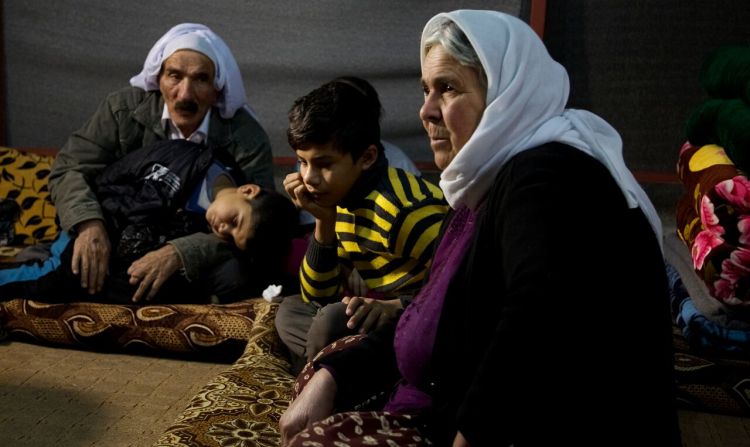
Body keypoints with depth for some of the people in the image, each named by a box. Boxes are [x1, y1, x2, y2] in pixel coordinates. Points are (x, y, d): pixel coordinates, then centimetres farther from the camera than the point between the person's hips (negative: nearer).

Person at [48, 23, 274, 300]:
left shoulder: (247, 137, -15)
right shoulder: (125, 109, -7)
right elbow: (69, 168, -9)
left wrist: (179, 253, -40)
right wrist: (88, 223, -32)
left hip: (200, 265, -2)